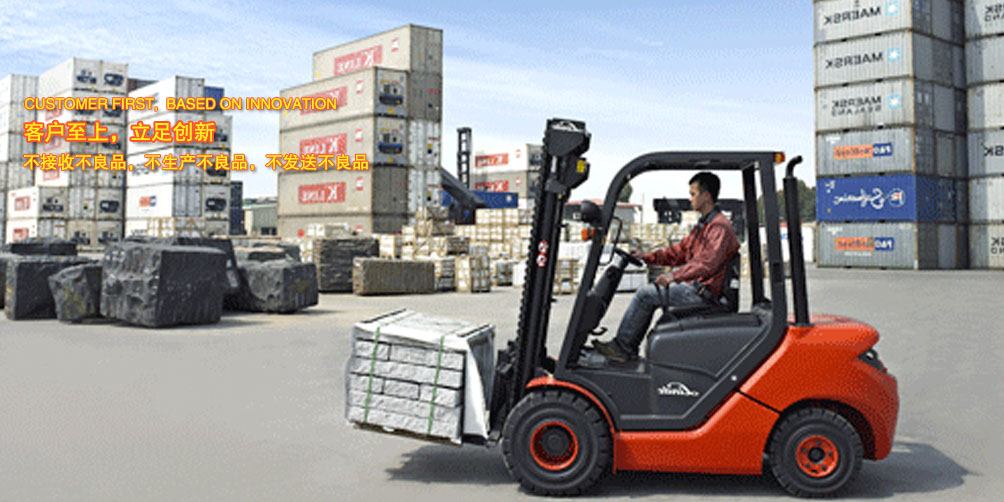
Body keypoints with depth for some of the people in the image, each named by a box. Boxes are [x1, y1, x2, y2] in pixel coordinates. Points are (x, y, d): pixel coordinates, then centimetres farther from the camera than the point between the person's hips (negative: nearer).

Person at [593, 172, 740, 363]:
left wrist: (675, 276, -34)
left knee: (646, 294, -13)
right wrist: (647, 257, 13)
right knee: (648, 293, 11)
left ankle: (621, 347, -4)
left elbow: (708, 262, -29)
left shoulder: (720, 227, -16)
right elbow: (680, 251, 21)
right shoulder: (703, 225, 19)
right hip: (696, 287, 10)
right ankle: (630, 347, 9)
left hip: (703, 293, -10)